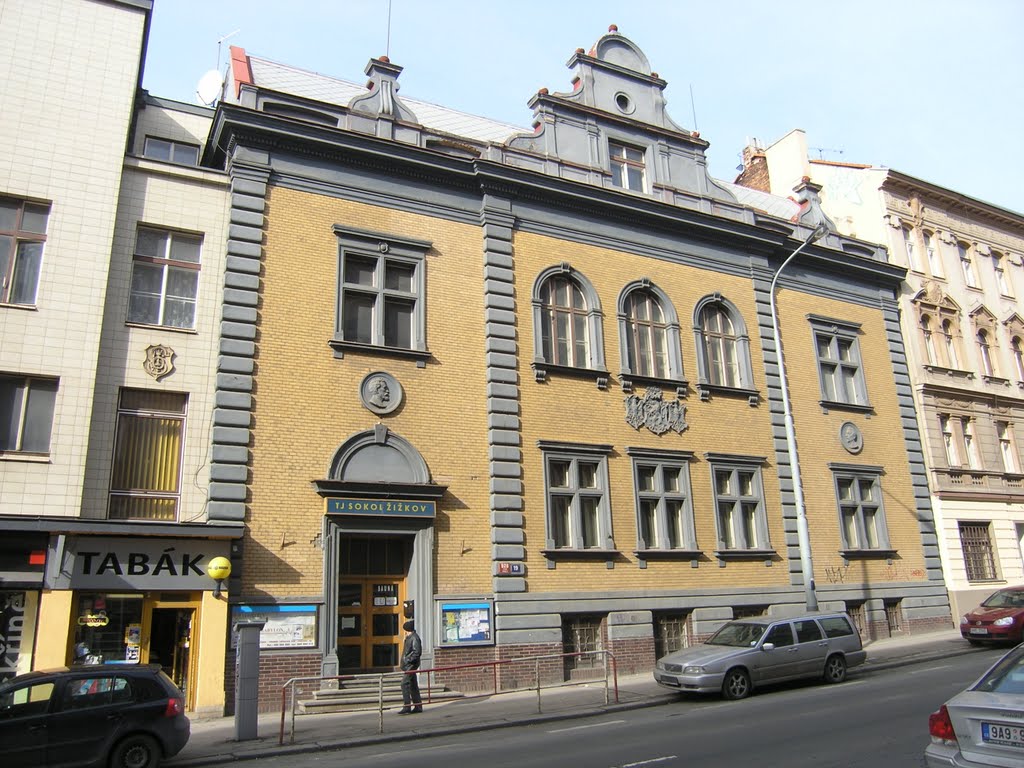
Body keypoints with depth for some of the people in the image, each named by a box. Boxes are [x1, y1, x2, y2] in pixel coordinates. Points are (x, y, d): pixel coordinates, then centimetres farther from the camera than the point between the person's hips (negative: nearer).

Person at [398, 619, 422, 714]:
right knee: (413, 685, 12)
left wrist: (408, 660, -20)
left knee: (405, 684, -14)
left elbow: (417, 652, -20)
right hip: (408, 665, 10)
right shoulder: (408, 637, 16)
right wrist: (404, 661, 15)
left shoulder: (414, 638, -14)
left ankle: (407, 707, -14)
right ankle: (418, 707, 17)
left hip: (411, 665, -10)